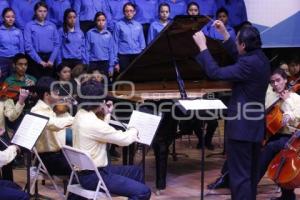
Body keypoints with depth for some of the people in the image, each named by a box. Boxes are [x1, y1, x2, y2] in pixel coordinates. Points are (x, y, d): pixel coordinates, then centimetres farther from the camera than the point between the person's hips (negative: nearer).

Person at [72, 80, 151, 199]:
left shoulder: (81, 115, 6)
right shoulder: (92, 123, -25)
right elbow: (124, 139, -17)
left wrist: (107, 114, 14)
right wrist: (134, 130, 3)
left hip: (87, 170, 11)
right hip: (92, 176, -10)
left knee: (136, 171, 24)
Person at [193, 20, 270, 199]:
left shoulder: (249, 64, -24)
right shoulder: (260, 58, 5)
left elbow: (215, 73, -24)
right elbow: (238, 57, 24)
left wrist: (203, 46, -15)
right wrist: (225, 34, 24)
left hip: (242, 126, -10)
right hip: (255, 124, 10)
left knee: (239, 175, -5)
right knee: (250, 173, 20)